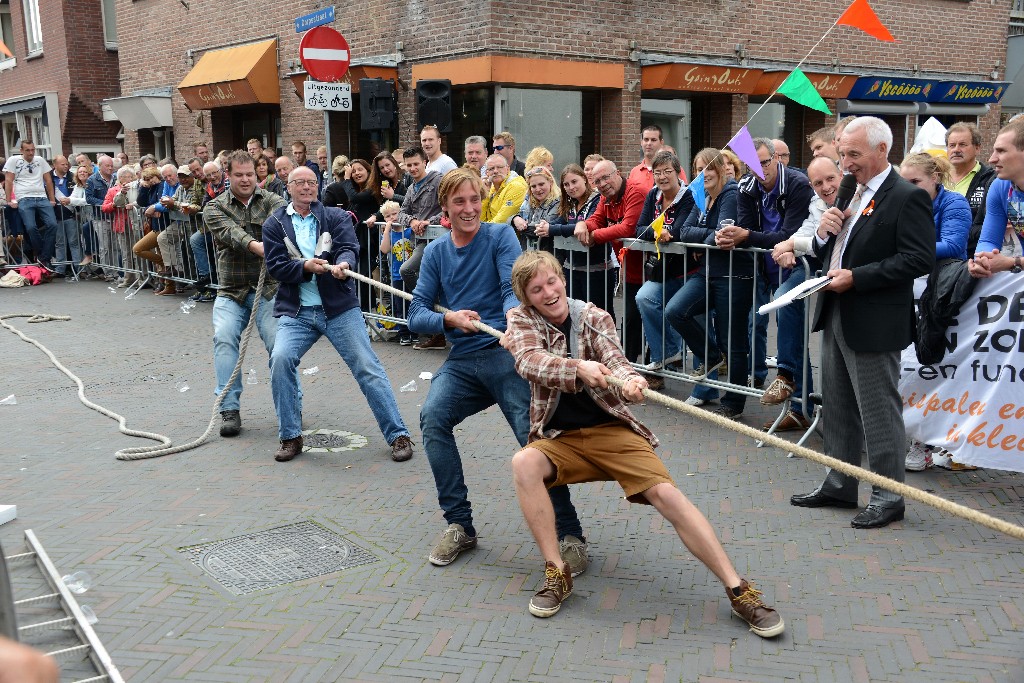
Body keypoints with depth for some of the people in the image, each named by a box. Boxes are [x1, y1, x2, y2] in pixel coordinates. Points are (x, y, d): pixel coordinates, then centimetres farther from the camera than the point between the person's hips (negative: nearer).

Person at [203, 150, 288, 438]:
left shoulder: (271, 201, 5)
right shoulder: (215, 208, 5)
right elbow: (229, 233, -17)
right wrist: (255, 245, -38)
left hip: (269, 289, -1)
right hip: (232, 292, 1)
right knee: (224, 337, -20)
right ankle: (230, 409, -13)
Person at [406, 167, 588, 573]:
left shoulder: (500, 236, 2)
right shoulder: (435, 253, 12)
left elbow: (512, 287, -13)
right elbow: (416, 316, 6)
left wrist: (513, 313, -36)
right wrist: (449, 319, -14)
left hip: (506, 355, -3)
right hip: (462, 360, 4)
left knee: (535, 434, -18)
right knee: (433, 417, -21)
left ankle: (570, 535, -3)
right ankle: (459, 525, -7)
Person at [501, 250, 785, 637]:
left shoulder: (593, 317, 0)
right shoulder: (521, 319, -1)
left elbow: (613, 361, -15)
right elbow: (529, 361, -21)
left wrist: (629, 381, -40)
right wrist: (577, 368, -40)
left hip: (611, 430, 0)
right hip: (560, 439, 0)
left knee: (666, 494, -21)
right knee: (524, 464, -32)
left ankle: (739, 590, -14)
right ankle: (556, 573, -21)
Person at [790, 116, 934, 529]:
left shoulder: (907, 197, -12)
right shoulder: (849, 193, 13)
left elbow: (920, 259, -20)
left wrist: (856, 277, -22)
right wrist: (824, 233, -4)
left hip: (873, 323, -9)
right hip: (836, 316, 9)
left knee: (879, 411, 0)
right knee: (838, 408, 16)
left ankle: (888, 497, 12)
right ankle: (840, 486, 29)